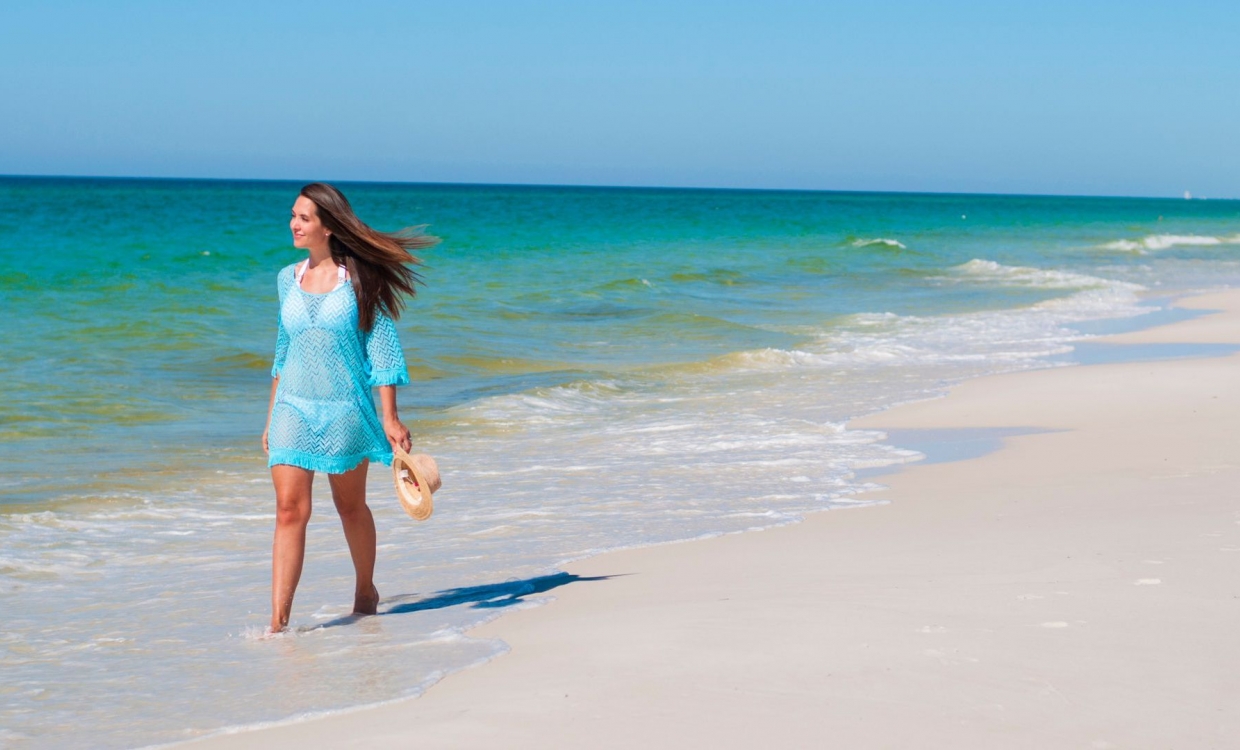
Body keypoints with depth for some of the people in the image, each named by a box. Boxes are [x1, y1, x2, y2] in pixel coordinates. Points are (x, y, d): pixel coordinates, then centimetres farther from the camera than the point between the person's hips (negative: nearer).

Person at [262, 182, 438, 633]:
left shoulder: (359, 278, -5)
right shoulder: (288, 279, 7)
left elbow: (382, 349, -5)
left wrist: (389, 417, -9)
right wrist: (270, 417, 16)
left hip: (345, 409, -3)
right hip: (293, 408, 3)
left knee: (351, 507, 12)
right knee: (290, 511, -8)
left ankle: (366, 591, 35)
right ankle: (278, 620, -11)